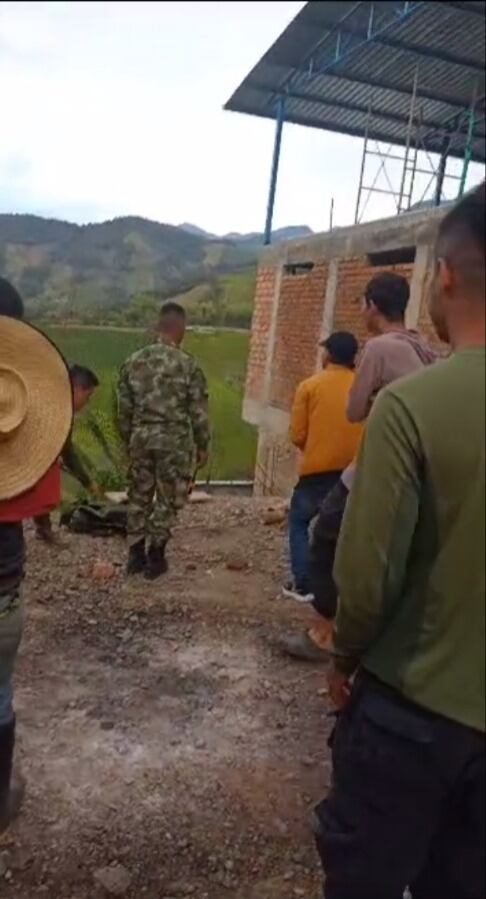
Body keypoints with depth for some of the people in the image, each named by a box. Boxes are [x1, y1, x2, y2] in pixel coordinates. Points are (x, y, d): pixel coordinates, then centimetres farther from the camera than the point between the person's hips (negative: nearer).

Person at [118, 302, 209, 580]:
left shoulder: (134, 361, 3)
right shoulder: (188, 365, -10)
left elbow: (124, 408, 8)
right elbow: (198, 411, -7)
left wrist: (128, 439, 19)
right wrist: (202, 445, 4)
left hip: (142, 436, 4)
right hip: (175, 439, -4)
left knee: (139, 495, 15)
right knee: (168, 499, 8)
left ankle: (136, 554, 21)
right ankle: (155, 557, 13)